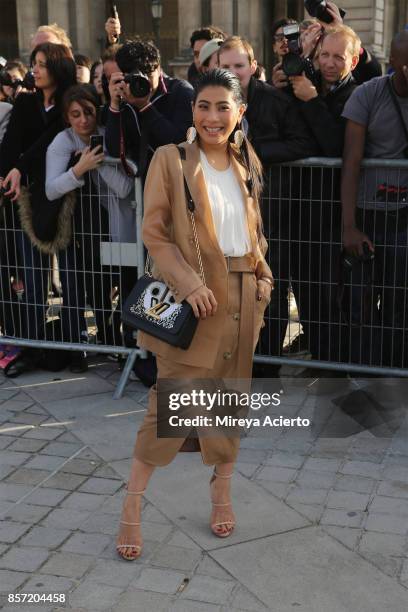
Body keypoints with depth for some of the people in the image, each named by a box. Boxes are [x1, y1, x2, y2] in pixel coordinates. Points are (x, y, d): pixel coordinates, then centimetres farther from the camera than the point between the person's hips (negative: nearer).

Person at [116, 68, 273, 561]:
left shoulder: (248, 162, 10)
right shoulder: (170, 159, -7)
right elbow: (153, 233, -10)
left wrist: (262, 278, 7)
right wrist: (189, 285, -19)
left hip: (242, 296, 5)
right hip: (194, 298, -5)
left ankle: (221, 493, 30)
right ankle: (132, 506, 10)